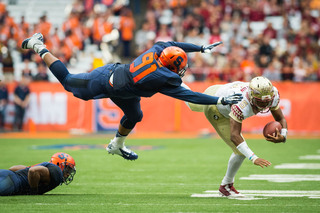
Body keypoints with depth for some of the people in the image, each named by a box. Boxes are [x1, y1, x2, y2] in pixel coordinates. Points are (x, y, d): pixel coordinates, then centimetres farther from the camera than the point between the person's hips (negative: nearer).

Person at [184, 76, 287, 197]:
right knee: (241, 152, -9)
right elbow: (234, 136, -49)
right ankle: (226, 185, 15)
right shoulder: (241, 104, -49)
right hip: (215, 110, -6)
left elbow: (280, 119, -17)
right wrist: (253, 158, -58)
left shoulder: (273, 95, -31)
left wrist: (282, 137, -40)